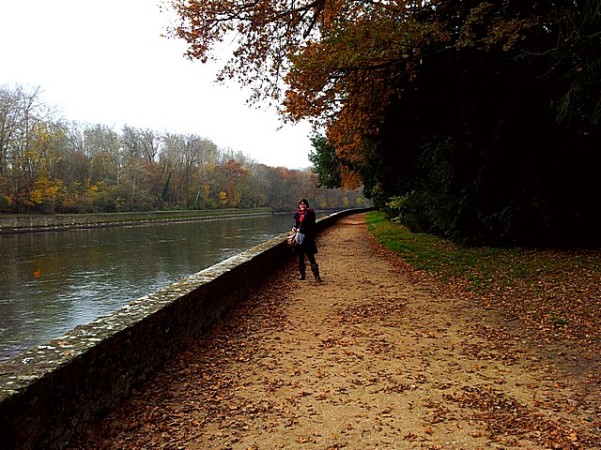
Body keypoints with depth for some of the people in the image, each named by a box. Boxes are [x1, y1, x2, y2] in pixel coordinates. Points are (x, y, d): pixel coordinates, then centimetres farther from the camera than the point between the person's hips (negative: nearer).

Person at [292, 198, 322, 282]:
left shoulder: (310, 213, -5)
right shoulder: (297, 214, 11)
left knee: (311, 257, -6)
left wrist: (300, 229, -16)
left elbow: (310, 226, -12)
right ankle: (301, 274, 19)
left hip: (308, 238, -5)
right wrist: (294, 228, -3)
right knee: (300, 257, 9)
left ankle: (316, 275, -3)